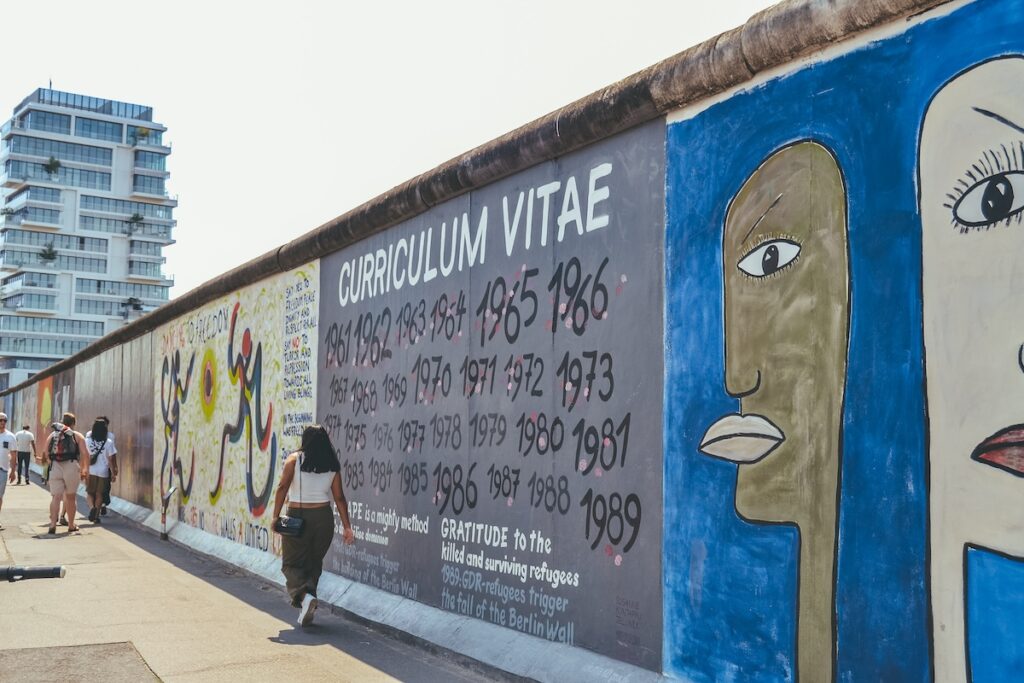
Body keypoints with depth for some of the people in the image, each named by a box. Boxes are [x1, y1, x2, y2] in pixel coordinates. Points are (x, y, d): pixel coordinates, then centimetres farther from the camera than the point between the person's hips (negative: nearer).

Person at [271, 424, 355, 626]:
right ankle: (306, 610, 14)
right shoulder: (332, 465, 4)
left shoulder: (294, 459, -2)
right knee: (314, 563, 16)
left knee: (291, 563, 6)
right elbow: (339, 498, 2)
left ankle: (304, 595, -20)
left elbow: (282, 487, -11)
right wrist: (347, 527, 4)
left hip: (297, 517, -3)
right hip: (323, 518, 3)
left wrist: (276, 516, -10)